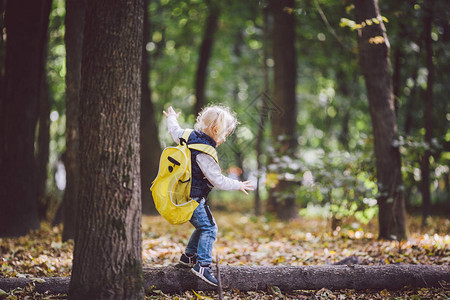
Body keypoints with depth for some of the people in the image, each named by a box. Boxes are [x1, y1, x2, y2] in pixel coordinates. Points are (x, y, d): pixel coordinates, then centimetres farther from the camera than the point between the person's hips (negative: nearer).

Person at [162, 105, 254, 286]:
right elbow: (218, 181, -21)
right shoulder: (204, 154, -25)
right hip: (192, 199, -10)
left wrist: (172, 119, 47)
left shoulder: (189, 136, 1)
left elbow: (175, 132, 25)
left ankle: (188, 256, 30)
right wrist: (238, 185, -6)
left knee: (203, 226, 20)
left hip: (182, 194, 10)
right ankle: (202, 265, -13)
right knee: (209, 228, -8)